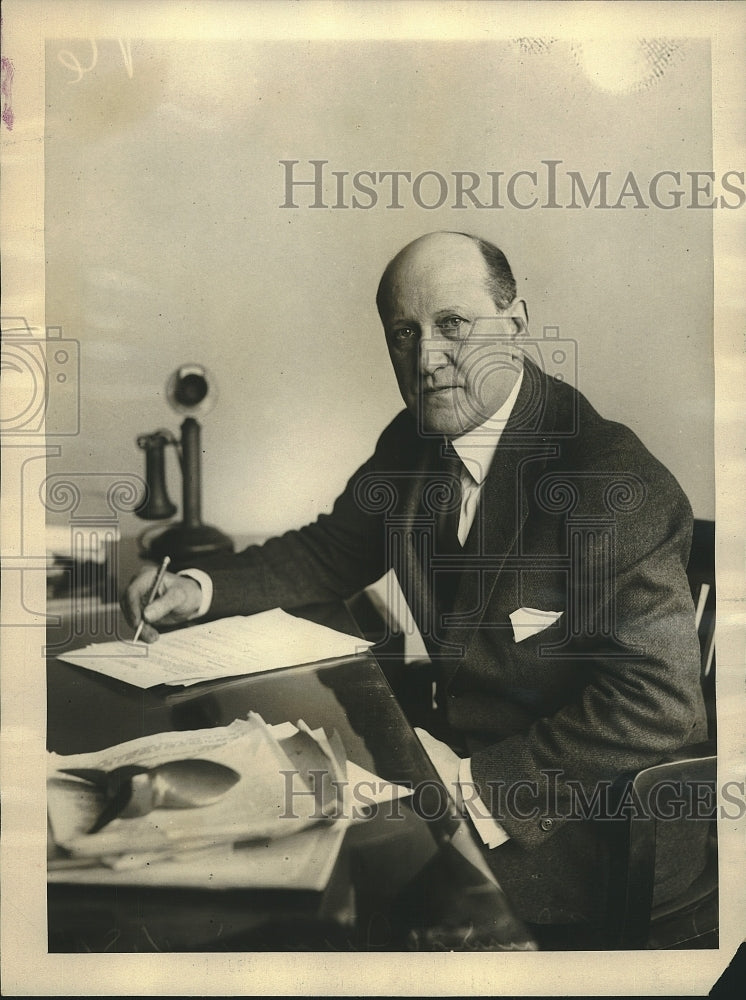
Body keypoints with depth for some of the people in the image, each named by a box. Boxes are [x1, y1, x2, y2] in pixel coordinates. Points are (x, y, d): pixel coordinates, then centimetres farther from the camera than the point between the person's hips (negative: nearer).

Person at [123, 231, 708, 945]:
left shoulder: (616, 484, -24)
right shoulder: (413, 443, 1)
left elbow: (659, 701, -25)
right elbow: (334, 550, 14)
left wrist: (478, 781, -24)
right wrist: (202, 589, -2)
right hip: (451, 742, 7)